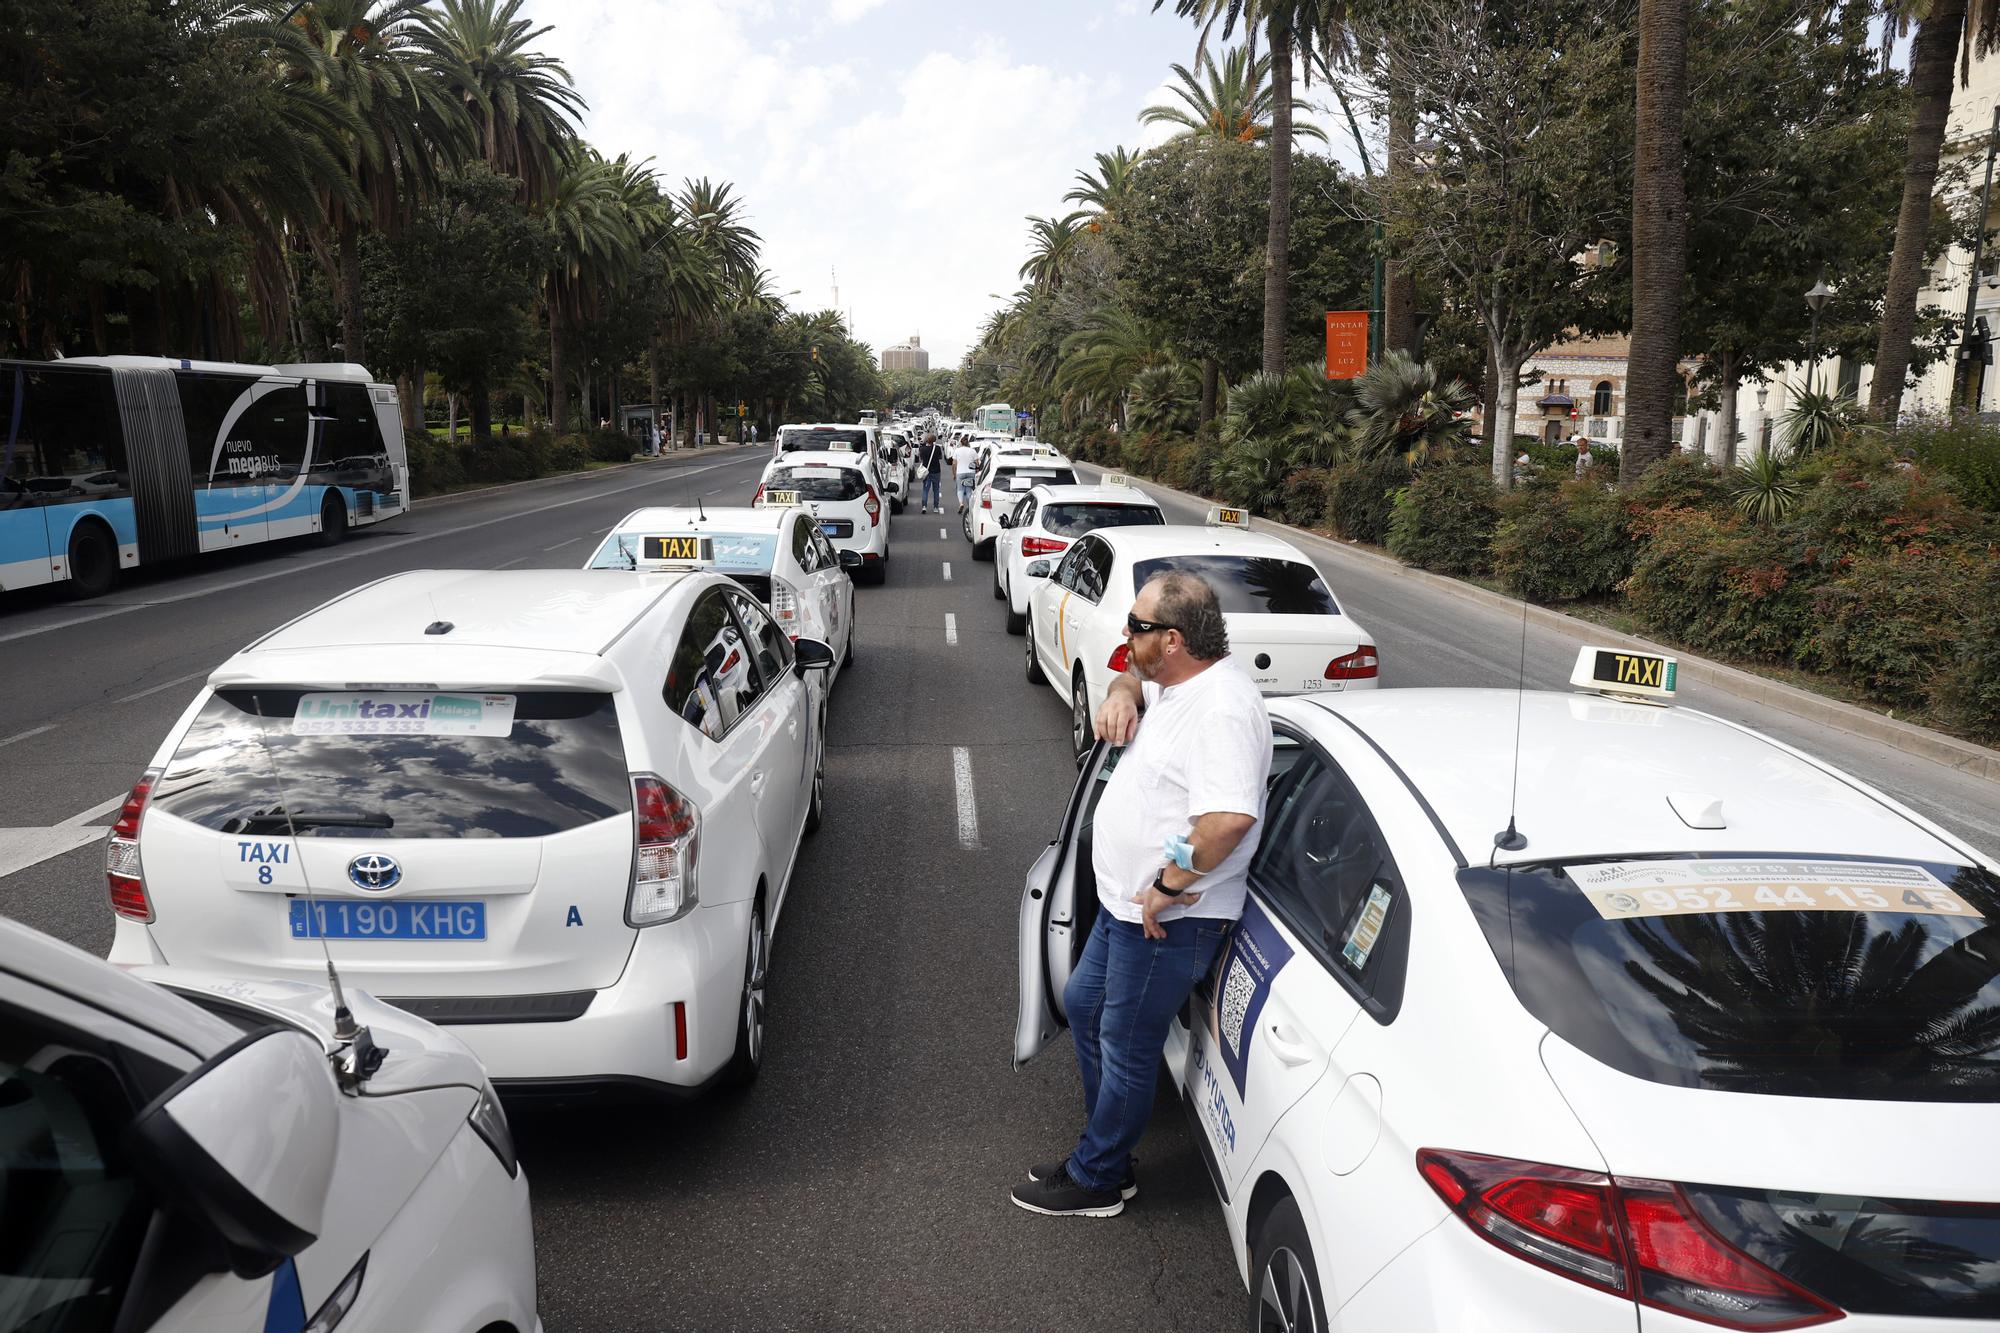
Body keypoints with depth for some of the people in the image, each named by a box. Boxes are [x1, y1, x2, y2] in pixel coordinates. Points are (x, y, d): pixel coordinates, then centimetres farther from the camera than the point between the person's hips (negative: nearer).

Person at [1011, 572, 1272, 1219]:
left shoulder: (1223, 709, -28)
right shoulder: (1177, 681, 4)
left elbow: (1227, 820, -37)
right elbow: (1136, 680, 27)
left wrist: (1167, 887, -25)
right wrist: (1120, 696, 2)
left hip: (1170, 919, -11)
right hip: (1127, 900, 11)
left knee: (1125, 1047, 5)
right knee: (1083, 1003, 24)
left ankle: (1096, 1179, 26)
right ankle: (1108, 1150, 40)